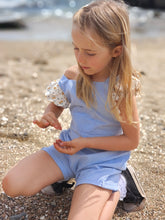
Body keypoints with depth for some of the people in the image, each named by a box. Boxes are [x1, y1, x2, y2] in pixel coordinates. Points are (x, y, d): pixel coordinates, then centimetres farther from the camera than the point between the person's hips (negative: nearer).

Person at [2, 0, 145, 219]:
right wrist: (49, 115, -13)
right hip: (70, 147, 5)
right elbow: (57, 104, 12)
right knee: (12, 185, -9)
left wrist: (85, 143, -19)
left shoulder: (122, 89, -21)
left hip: (103, 158, -4)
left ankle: (114, 188, 4)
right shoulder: (73, 77, -7)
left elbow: (132, 140, -13)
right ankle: (63, 175, 13)